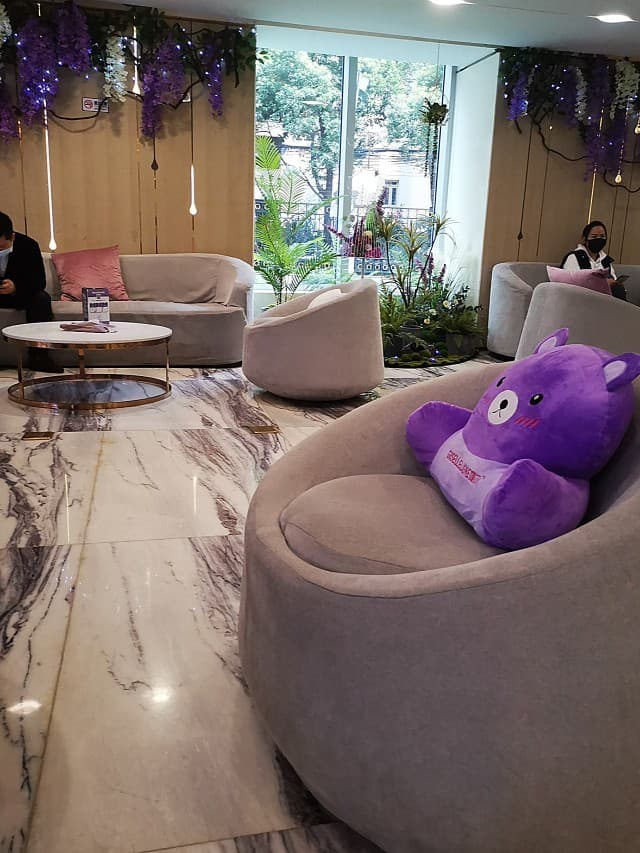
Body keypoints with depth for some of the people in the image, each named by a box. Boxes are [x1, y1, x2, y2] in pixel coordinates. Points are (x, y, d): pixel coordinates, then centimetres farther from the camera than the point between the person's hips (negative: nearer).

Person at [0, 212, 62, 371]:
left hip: (20, 293, -1)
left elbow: (40, 282, -18)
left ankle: (38, 356, -27)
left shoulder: (28, 246, -17)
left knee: (41, 298, -30)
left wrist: (16, 287, -38)